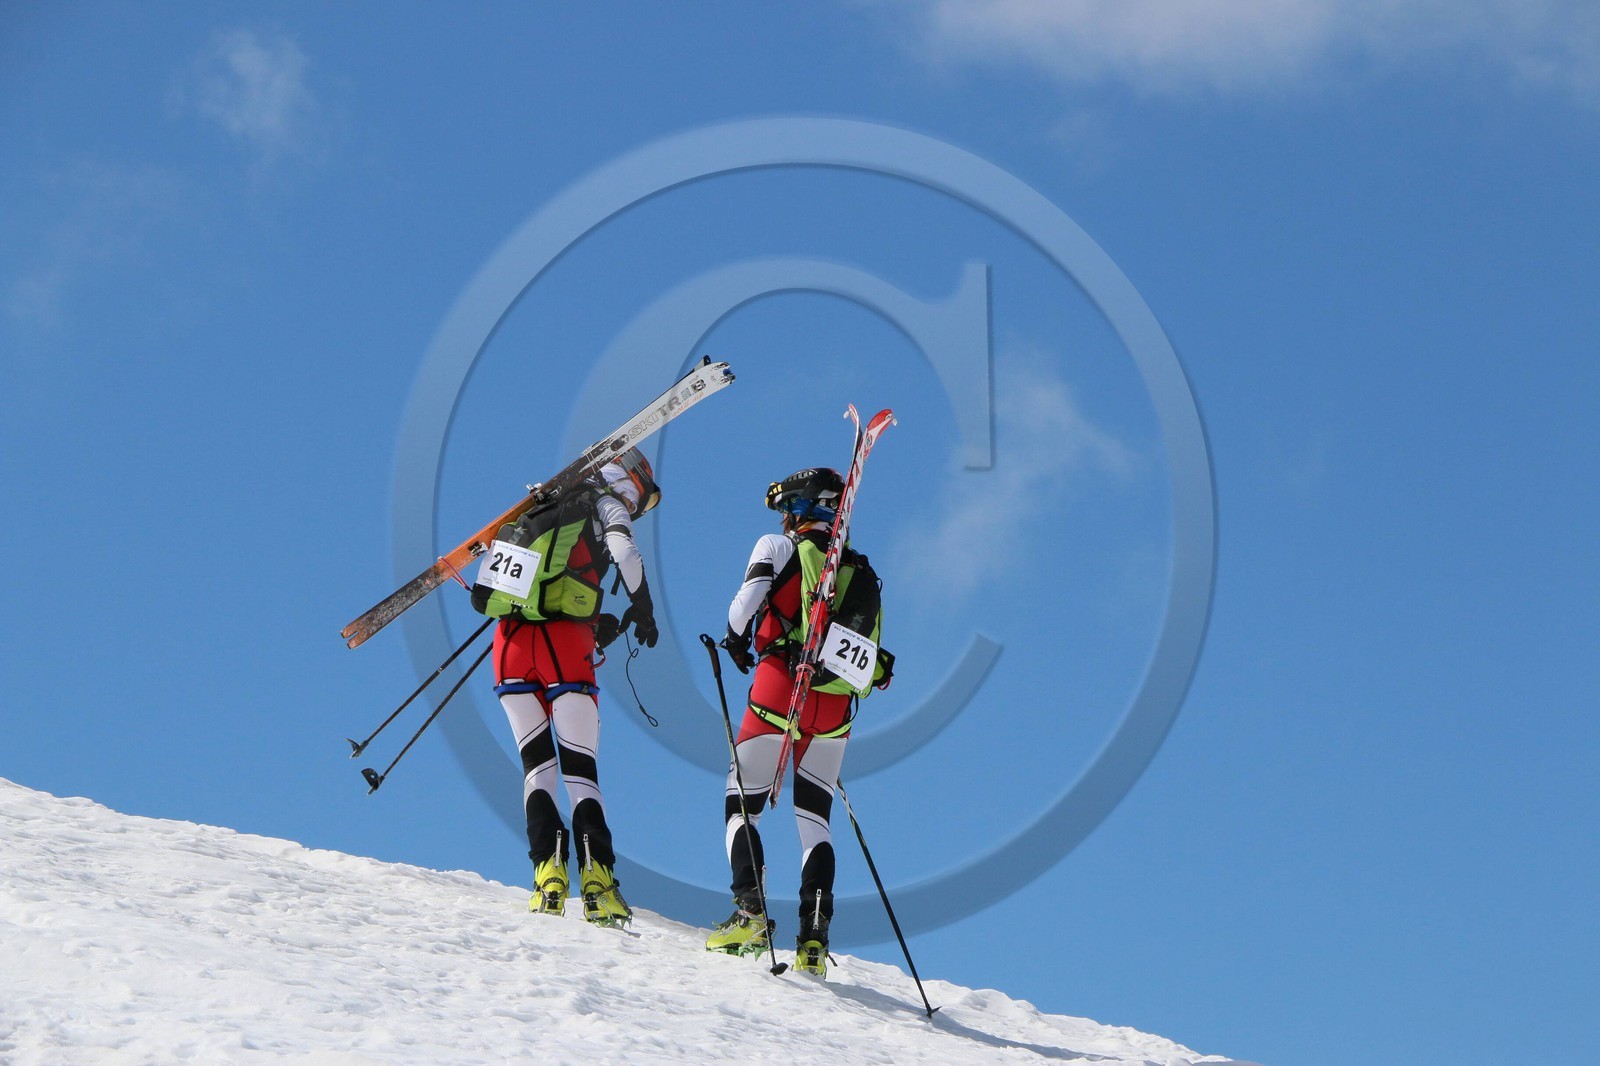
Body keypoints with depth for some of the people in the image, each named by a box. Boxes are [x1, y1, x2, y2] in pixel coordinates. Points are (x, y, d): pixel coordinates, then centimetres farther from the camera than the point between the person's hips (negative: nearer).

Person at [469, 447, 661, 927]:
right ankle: (597, 876, -14)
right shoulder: (607, 506, 7)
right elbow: (625, 551, -14)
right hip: (563, 643, -4)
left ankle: (549, 868, -8)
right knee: (580, 766, 1)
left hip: (510, 640, 4)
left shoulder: (542, 505, 24)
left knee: (537, 761, 10)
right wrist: (643, 609, 0)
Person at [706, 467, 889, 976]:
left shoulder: (779, 546, 4)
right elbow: (877, 668, 13)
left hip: (779, 694, -4)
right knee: (814, 818, 8)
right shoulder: (862, 573, 17)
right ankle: (814, 938, -7)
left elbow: (747, 598, -10)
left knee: (741, 805, 5)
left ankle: (751, 912, -15)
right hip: (834, 709, 4)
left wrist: (735, 639, 9)